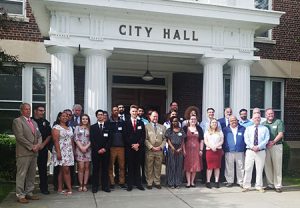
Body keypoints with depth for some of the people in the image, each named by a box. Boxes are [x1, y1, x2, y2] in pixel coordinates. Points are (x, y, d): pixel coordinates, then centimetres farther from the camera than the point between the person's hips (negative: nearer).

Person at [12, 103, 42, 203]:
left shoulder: (34, 122, 20)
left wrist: (38, 144, -2)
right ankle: (20, 195, 5)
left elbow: (39, 136, 19)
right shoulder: (17, 121, -4)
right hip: (23, 153, -7)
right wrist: (31, 146, -13)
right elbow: (20, 137, -13)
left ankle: (29, 193, 19)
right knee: (21, 174, -2)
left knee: (32, 175, 11)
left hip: (34, 153, 7)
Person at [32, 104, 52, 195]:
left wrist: (43, 144, -3)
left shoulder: (45, 122, 12)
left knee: (43, 168, 6)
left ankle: (44, 187, 12)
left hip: (43, 149, 3)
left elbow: (49, 135, 10)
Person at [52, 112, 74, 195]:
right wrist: (58, 152, -18)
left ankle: (60, 189, 12)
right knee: (66, 170, -9)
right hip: (61, 152, -6)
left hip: (69, 152, 7)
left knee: (62, 171, 8)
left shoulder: (69, 128, 16)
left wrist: (73, 151, 11)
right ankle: (69, 189, -5)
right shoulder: (56, 127, -5)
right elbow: (55, 141, -12)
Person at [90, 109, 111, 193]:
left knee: (105, 169, 3)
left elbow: (110, 139, 3)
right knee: (95, 169, 2)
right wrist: (98, 150, -9)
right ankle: (95, 186, 7)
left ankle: (105, 186, 9)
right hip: (95, 152, 0)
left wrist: (105, 148, -8)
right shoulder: (93, 127, 9)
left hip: (105, 151, 1)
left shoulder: (108, 126, 9)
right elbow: (92, 140, 1)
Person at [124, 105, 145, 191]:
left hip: (138, 147, 2)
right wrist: (132, 145, -10)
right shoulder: (126, 122, 2)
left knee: (138, 166, 6)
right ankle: (130, 184, 7)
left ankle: (138, 183, 11)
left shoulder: (141, 123, 10)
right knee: (130, 166, 2)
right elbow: (125, 136, -3)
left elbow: (143, 136, 6)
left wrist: (138, 144, -8)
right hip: (129, 148, -2)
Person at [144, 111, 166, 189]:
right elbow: (145, 139, -3)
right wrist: (151, 147, -12)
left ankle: (157, 183, 16)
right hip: (149, 151, -3)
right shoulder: (146, 126, 3)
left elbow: (164, 139, 10)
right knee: (149, 168, 1)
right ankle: (149, 183, 10)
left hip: (159, 151, 3)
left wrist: (161, 147, -5)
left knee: (158, 168, 7)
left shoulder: (162, 127, 13)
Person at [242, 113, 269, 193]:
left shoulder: (265, 128, 9)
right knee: (248, 169, 0)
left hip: (261, 151, 0)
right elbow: (246, 139, 1)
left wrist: (258, 147, -14)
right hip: (250, 151, 1)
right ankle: (246, 186, 7)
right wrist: (252, 147, -14)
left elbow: (266, 139, -2)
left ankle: (259, 186, 14)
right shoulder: (248, 128, 12)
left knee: (260, 169, 5)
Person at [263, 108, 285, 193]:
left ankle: (278, 185, 3)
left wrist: (273, 142, -15)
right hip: (266, 147, 3)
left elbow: (280, 134, -6)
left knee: (277, 166, -2)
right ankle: (270, 184, 13)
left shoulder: (279, 122, 3)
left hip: (276, 146, -3)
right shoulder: (263, 124, 13)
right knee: (267, 166, 4)